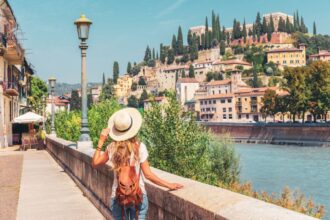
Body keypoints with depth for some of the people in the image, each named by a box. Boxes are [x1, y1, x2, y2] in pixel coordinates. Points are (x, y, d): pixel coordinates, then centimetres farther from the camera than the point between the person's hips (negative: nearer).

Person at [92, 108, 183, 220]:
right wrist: (169, 185, -2)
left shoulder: (112, 148, -5)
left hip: (118, 197, 1)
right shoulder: (139, 147, -10)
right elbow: (148, 174, -10)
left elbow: (95, 163, 8)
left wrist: (101, 141, 8)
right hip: (138, 196, -1)